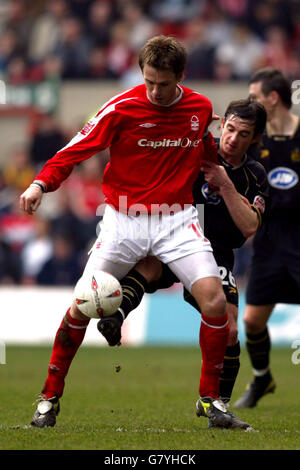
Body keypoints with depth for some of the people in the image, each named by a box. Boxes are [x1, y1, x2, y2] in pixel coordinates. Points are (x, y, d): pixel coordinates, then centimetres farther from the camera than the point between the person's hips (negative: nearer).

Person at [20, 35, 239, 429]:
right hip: (124, 217, -2)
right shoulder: (121, 108, -10)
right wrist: (41, 183, -22)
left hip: (176, 217, 2)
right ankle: (50, 398, 12)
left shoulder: (201, 108, 1)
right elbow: (78, 148, -9)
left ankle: (210, 399, 0)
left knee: (214, 299, -17)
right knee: (82, 306, -6)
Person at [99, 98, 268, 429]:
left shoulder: (255, 176, 8)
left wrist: (225, 184, -14)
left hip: (215, 255, 2)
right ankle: (114, 318, -65)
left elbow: (249, 227, -5)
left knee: (228, 332, -11)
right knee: (148, 264, -38)